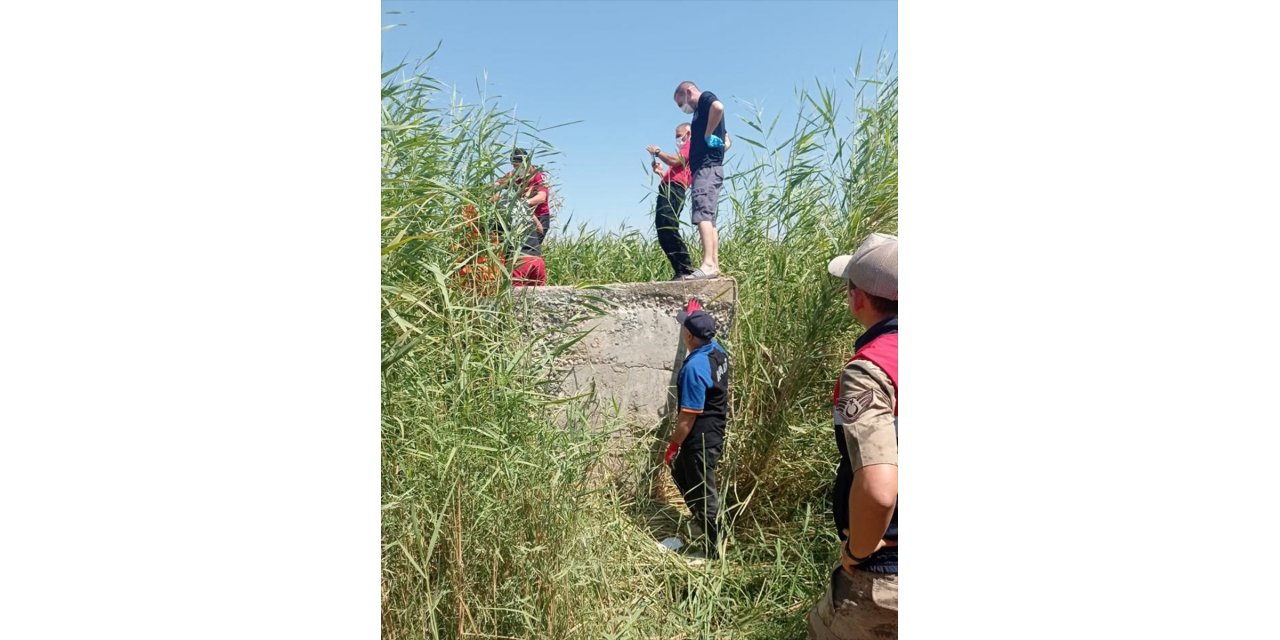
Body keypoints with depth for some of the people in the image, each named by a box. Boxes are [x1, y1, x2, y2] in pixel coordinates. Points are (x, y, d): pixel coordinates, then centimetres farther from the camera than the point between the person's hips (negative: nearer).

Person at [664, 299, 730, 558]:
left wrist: (673, 445, -13)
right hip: (713, 433, 10)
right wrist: (695, 314, 33)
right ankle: (704, 525, 43)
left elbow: (688, 417, -24)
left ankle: (715, 551, 21)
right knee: (680, 472, 28)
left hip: (700, 440, -10)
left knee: (703, 494, 5)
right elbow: (705, 331, 25)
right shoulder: (717, 350, -4)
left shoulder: (694, 367, -29)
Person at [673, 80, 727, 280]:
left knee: (702, 216, -21)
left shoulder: (706, 98, 0)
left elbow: (718, 107, -25)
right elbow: (725, 139, 35)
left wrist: (708, 135, -16)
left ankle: (708, 264, -29)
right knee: (708, 219, 6)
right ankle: (715, 266, 5)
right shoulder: (701, 111, 27)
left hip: (707, 168, -11)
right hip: (706, 170, 11)